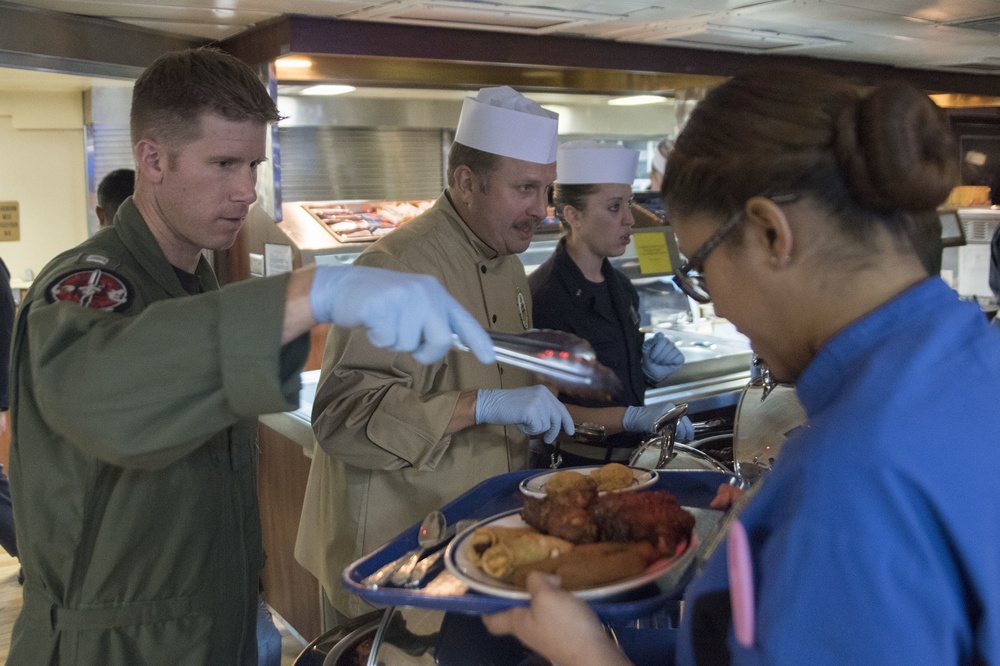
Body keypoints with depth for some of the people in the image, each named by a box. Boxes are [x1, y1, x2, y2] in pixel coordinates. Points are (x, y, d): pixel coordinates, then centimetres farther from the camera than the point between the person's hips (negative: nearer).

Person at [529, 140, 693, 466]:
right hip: (574, 466, -7)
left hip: (629, 459, 8)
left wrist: (650, 371, 2)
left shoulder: (621, 286, 11)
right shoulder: (543, 296, -18)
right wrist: (634, 417, -24)